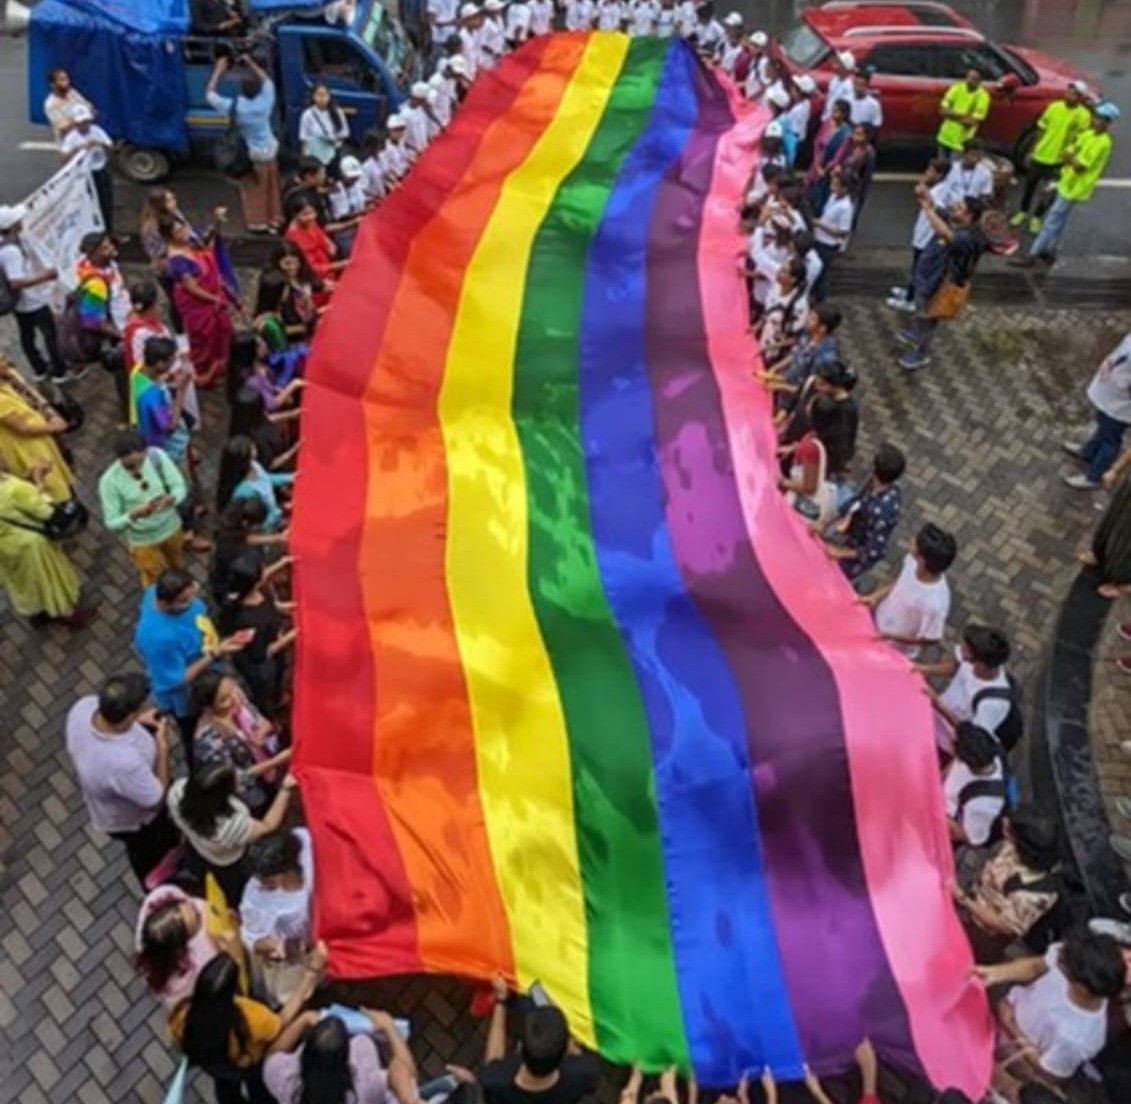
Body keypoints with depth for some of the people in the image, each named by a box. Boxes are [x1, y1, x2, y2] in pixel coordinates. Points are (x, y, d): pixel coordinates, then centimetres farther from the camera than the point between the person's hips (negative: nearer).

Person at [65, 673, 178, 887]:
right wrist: (162, 745, -25)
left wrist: (138, 720, -13)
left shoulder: (84, 705, -30)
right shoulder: (123, 761, -50)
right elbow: (155, 800, -29)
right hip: (131, 820, -6)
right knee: (153, 859, 28)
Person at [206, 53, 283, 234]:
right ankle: (274, 220, 31)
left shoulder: (235, 106, -23)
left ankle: (258, 223, 20)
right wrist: (251, 64, 10)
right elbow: (267, 81, 8)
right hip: (269, 152, 4)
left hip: (251, 156, -4)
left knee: (254, 192, 11)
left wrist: (219, 70, -2)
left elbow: (209, 94, -8)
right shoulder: (266, 100, -15)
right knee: (271, 188, 19)